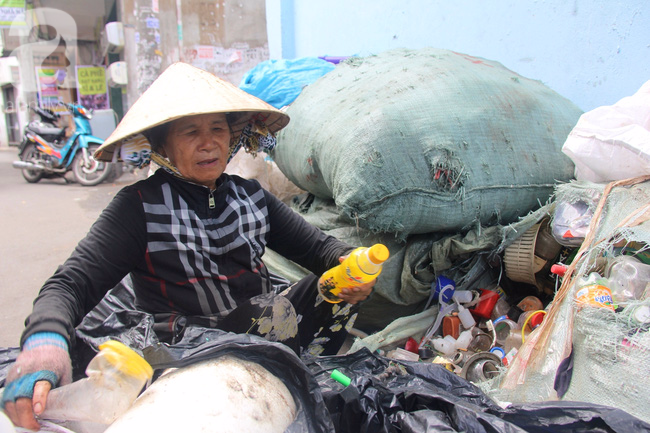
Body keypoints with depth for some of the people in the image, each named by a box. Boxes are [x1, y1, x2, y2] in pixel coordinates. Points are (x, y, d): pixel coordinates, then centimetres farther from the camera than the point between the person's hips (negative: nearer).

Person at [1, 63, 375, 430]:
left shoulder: (251, 196, 10)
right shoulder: (141, 206, -4)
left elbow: (318, 246, 9)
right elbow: (72, 284, -13)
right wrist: (45, 340, -36)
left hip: (272, 322, 6)